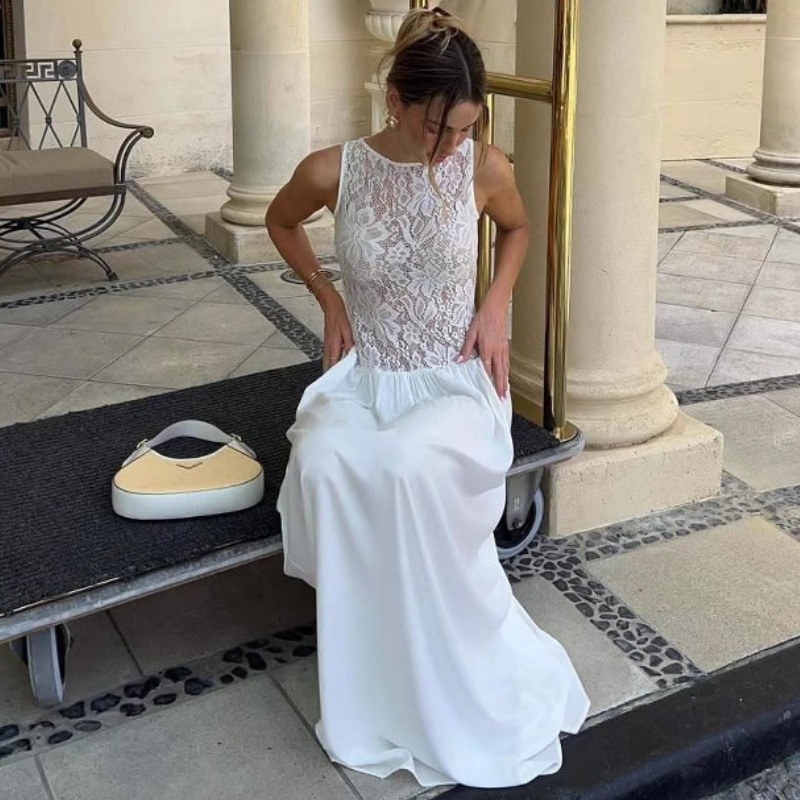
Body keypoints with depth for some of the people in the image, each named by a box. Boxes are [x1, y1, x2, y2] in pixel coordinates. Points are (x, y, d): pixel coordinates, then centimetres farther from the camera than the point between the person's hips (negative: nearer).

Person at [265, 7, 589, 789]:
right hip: (364, 375, 1)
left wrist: (497, 304, 0)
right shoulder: (334, 170, -9)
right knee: (323, 462, -33)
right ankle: (371, 693, -15)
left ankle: (455, 692, -14)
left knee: (412, 468, -36)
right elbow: (281, 222, 14)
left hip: (455, 379, -1)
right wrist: (329, 301, 4)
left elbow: (517, 230, 15)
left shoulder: (486, 168, -8)